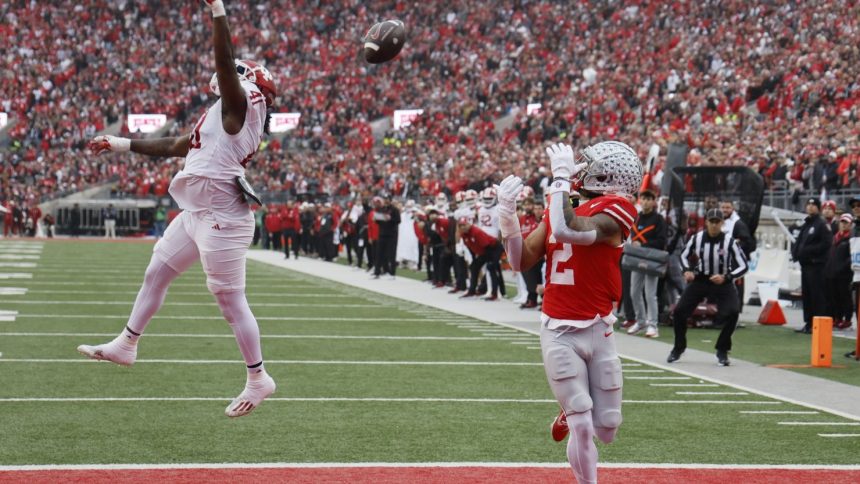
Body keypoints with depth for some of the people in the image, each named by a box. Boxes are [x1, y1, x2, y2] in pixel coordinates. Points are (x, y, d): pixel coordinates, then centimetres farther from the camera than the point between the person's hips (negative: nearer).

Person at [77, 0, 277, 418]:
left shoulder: (243, 104, -6)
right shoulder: (223, 117, 21)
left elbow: (224, 62, -22)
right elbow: (174, 147, 30)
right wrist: (120, 145, 35)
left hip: (221, 216, -10)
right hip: (197, 213, 10)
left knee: (230, 298, -6)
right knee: (156, 274, 19)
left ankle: (258, 379, 2)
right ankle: (126, 345, 34)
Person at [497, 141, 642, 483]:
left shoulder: (614, 210, -11)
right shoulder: (558, 210, 9)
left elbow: (568, 231, -28)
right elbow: (521, 262, 9)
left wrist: (561, 177, -20)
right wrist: (507, 215, -3)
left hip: (597, 331, -2)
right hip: (559, 334, 3)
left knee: (606, 432, 7)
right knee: (582, 429, -5)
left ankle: (572, 412, 41)